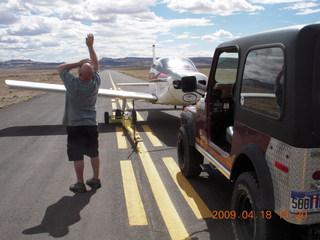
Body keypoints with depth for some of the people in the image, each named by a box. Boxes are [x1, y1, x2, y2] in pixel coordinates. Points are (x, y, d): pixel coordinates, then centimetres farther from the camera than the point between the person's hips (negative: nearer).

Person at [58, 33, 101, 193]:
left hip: (75, 126, -4)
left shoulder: (73, 84, -19)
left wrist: (79, 63, -6)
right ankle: (95, 179, 24)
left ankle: (80, 184, 12)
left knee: (77, 156, 4)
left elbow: (61, 68, -4)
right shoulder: (95, 83, -8)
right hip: (91, 124, 4)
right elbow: (96, 64, 6)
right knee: (94, 153, 14)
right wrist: (90, 46, 4)